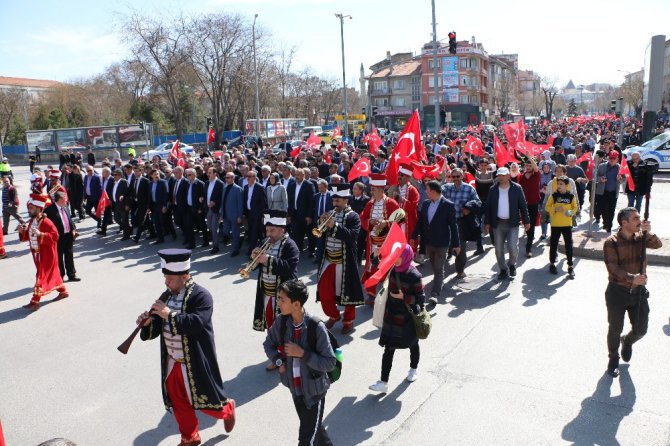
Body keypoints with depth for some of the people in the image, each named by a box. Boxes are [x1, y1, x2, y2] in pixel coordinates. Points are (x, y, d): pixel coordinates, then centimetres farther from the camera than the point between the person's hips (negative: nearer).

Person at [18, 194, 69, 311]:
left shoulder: (46, 222, -19)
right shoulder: (31, 222, 7)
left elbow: (54, 236, -24)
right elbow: (27, 237, 15)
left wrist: (40, 234, -33)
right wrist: (22, 231, -5)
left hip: (46, 255, -8)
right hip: (37, 253, 9)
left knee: (41, 276, -5)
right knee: (51, 273, 18)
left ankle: (35, 301, -2)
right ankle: (63, 291, 33)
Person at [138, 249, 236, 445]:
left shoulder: (201, 296, -18)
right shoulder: (167, 296, 2)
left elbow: (196, 323, -30)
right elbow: (157, 326, 5)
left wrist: (169, 314, -30)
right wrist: (148, 322, -16)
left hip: (194, 363, -6)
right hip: (172, 362, 6)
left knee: (203, 400, 8)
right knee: (178, 403, 17)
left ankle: (227, 409, 39)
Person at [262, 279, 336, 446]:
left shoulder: (316, 327, -26)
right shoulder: (282, 321, -11)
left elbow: (330, 363, -21)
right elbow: (268, 343, 8)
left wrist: (302, 353, -28)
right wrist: (278, 360, -10)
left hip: (314, 390, -5)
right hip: (295, 387, 6)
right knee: (313, 427, 26)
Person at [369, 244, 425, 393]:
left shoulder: (414, 276, -20)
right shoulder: (393, 270, -5)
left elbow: (420, 299, -13)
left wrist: (403, 297, -24)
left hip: (407, 318, -4)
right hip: (391, 316, 4)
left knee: (413, 344, 21)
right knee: (388, 350, 3)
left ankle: (413, 369, 47)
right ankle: (384, 383, 6)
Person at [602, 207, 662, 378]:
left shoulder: (641, 237, 1)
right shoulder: (611, 242, -14)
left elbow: (657, 245, -15)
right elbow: (613, 268, -22)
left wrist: (648, 232, -31)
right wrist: (631, 278, -35)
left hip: (639, 291, 4)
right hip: (617, 292, -4)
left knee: (641, 329, 11)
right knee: (615, 330, 9)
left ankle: (627, 341, 45)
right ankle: (613, 359, 32)